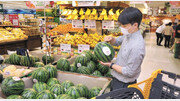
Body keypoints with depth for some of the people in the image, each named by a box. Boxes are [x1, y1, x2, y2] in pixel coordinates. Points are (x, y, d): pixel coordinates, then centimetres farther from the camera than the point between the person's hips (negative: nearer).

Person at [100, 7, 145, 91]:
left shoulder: (137, 46, -32)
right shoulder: (128, 35, -5)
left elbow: (129, 72, -26)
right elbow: (117, 42, 15)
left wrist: (111, 65, -19)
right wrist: (111, 39, -8)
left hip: (124, 84, -8)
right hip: (117, 78, 8)